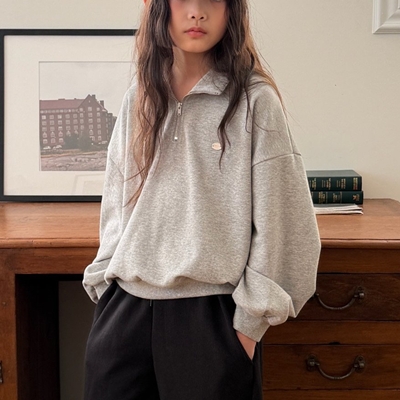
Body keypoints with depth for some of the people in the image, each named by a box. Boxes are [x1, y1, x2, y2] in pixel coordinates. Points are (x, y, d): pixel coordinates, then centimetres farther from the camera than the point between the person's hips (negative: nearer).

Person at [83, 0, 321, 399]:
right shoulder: (139, 100, 7)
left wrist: (252, 316, -7)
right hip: (126, 303, 4)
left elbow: (277, 218, -6)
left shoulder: (255, 100, -7)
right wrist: (103, 280, 10)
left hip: (211, 309, -4)